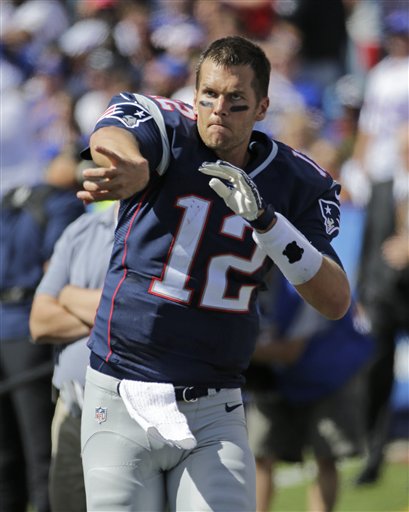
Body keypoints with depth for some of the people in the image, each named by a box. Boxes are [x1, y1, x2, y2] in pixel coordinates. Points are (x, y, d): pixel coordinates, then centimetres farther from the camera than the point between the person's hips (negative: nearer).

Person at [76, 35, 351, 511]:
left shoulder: (297, 183, 1)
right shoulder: (167, 132, -7)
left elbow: (336, 301, -9)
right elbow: (113, 140, -33)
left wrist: (264, 218, -24)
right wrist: (131, 168, -59)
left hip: (215, 415, 2)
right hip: (121, 405, -2)